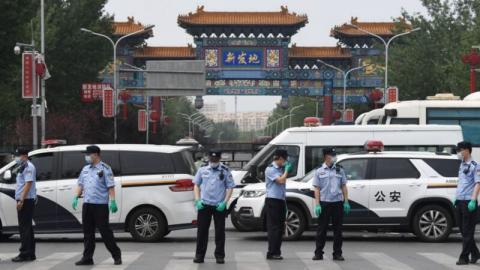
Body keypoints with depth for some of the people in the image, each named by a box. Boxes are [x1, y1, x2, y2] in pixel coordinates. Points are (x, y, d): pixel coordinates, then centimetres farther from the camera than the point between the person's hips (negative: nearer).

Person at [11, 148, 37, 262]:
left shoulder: (28, 167, -11)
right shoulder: (22, 167, 20)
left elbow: (28, 184, -19)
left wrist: (21, 200, -24)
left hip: (26, 201, -10)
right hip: (23, 201, 10)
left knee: (24, 228, -11)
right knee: (27, 228, 11)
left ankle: (25, 254, -12)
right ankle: (30, 254, 14)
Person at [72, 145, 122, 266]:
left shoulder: (104, 169, -5)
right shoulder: (85, 169, 16)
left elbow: (110, 186, -10)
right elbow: (80, 185, 21)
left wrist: (113, 201, -17)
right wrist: (76, 197, 7)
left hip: (100, 205, -7)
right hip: (87, 205, 7)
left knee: (105, 231, -5)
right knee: (88, 233, 8)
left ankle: (116, 255, 5)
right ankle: (87, 258, 12)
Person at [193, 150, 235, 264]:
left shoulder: (225, 171, 0)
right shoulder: (202, 170, 5)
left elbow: (230, 188, 1)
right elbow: (196, 185, 11)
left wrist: (224, 202, -9)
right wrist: (197, 200, -1)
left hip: (219, 206, -1)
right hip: (204, 205, 1)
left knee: (220, 232, 3)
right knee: (202, 230, 3)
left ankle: (219, 256, 11)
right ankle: (199, 255, 10)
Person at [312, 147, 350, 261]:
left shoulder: (339, 170, 9)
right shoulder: (319, 172, 4)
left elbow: (344, 187, 11)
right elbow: (317, 189, 1)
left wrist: (346, 202, 3)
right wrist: (317, 204, -7)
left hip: (338, 203, 2)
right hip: (324, 203, -2)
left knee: (337, 229, 5)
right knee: (322, 229, 1)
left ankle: (337, 254, 10)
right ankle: (318, 253, 6)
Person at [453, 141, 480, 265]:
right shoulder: (462, 165, 16)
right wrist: (456, 197, 19)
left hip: (468, 202, -9)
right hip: (460, 202, 9)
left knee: (467, 231, -4)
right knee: (463, 230, 12)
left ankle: (464, 257, -3)